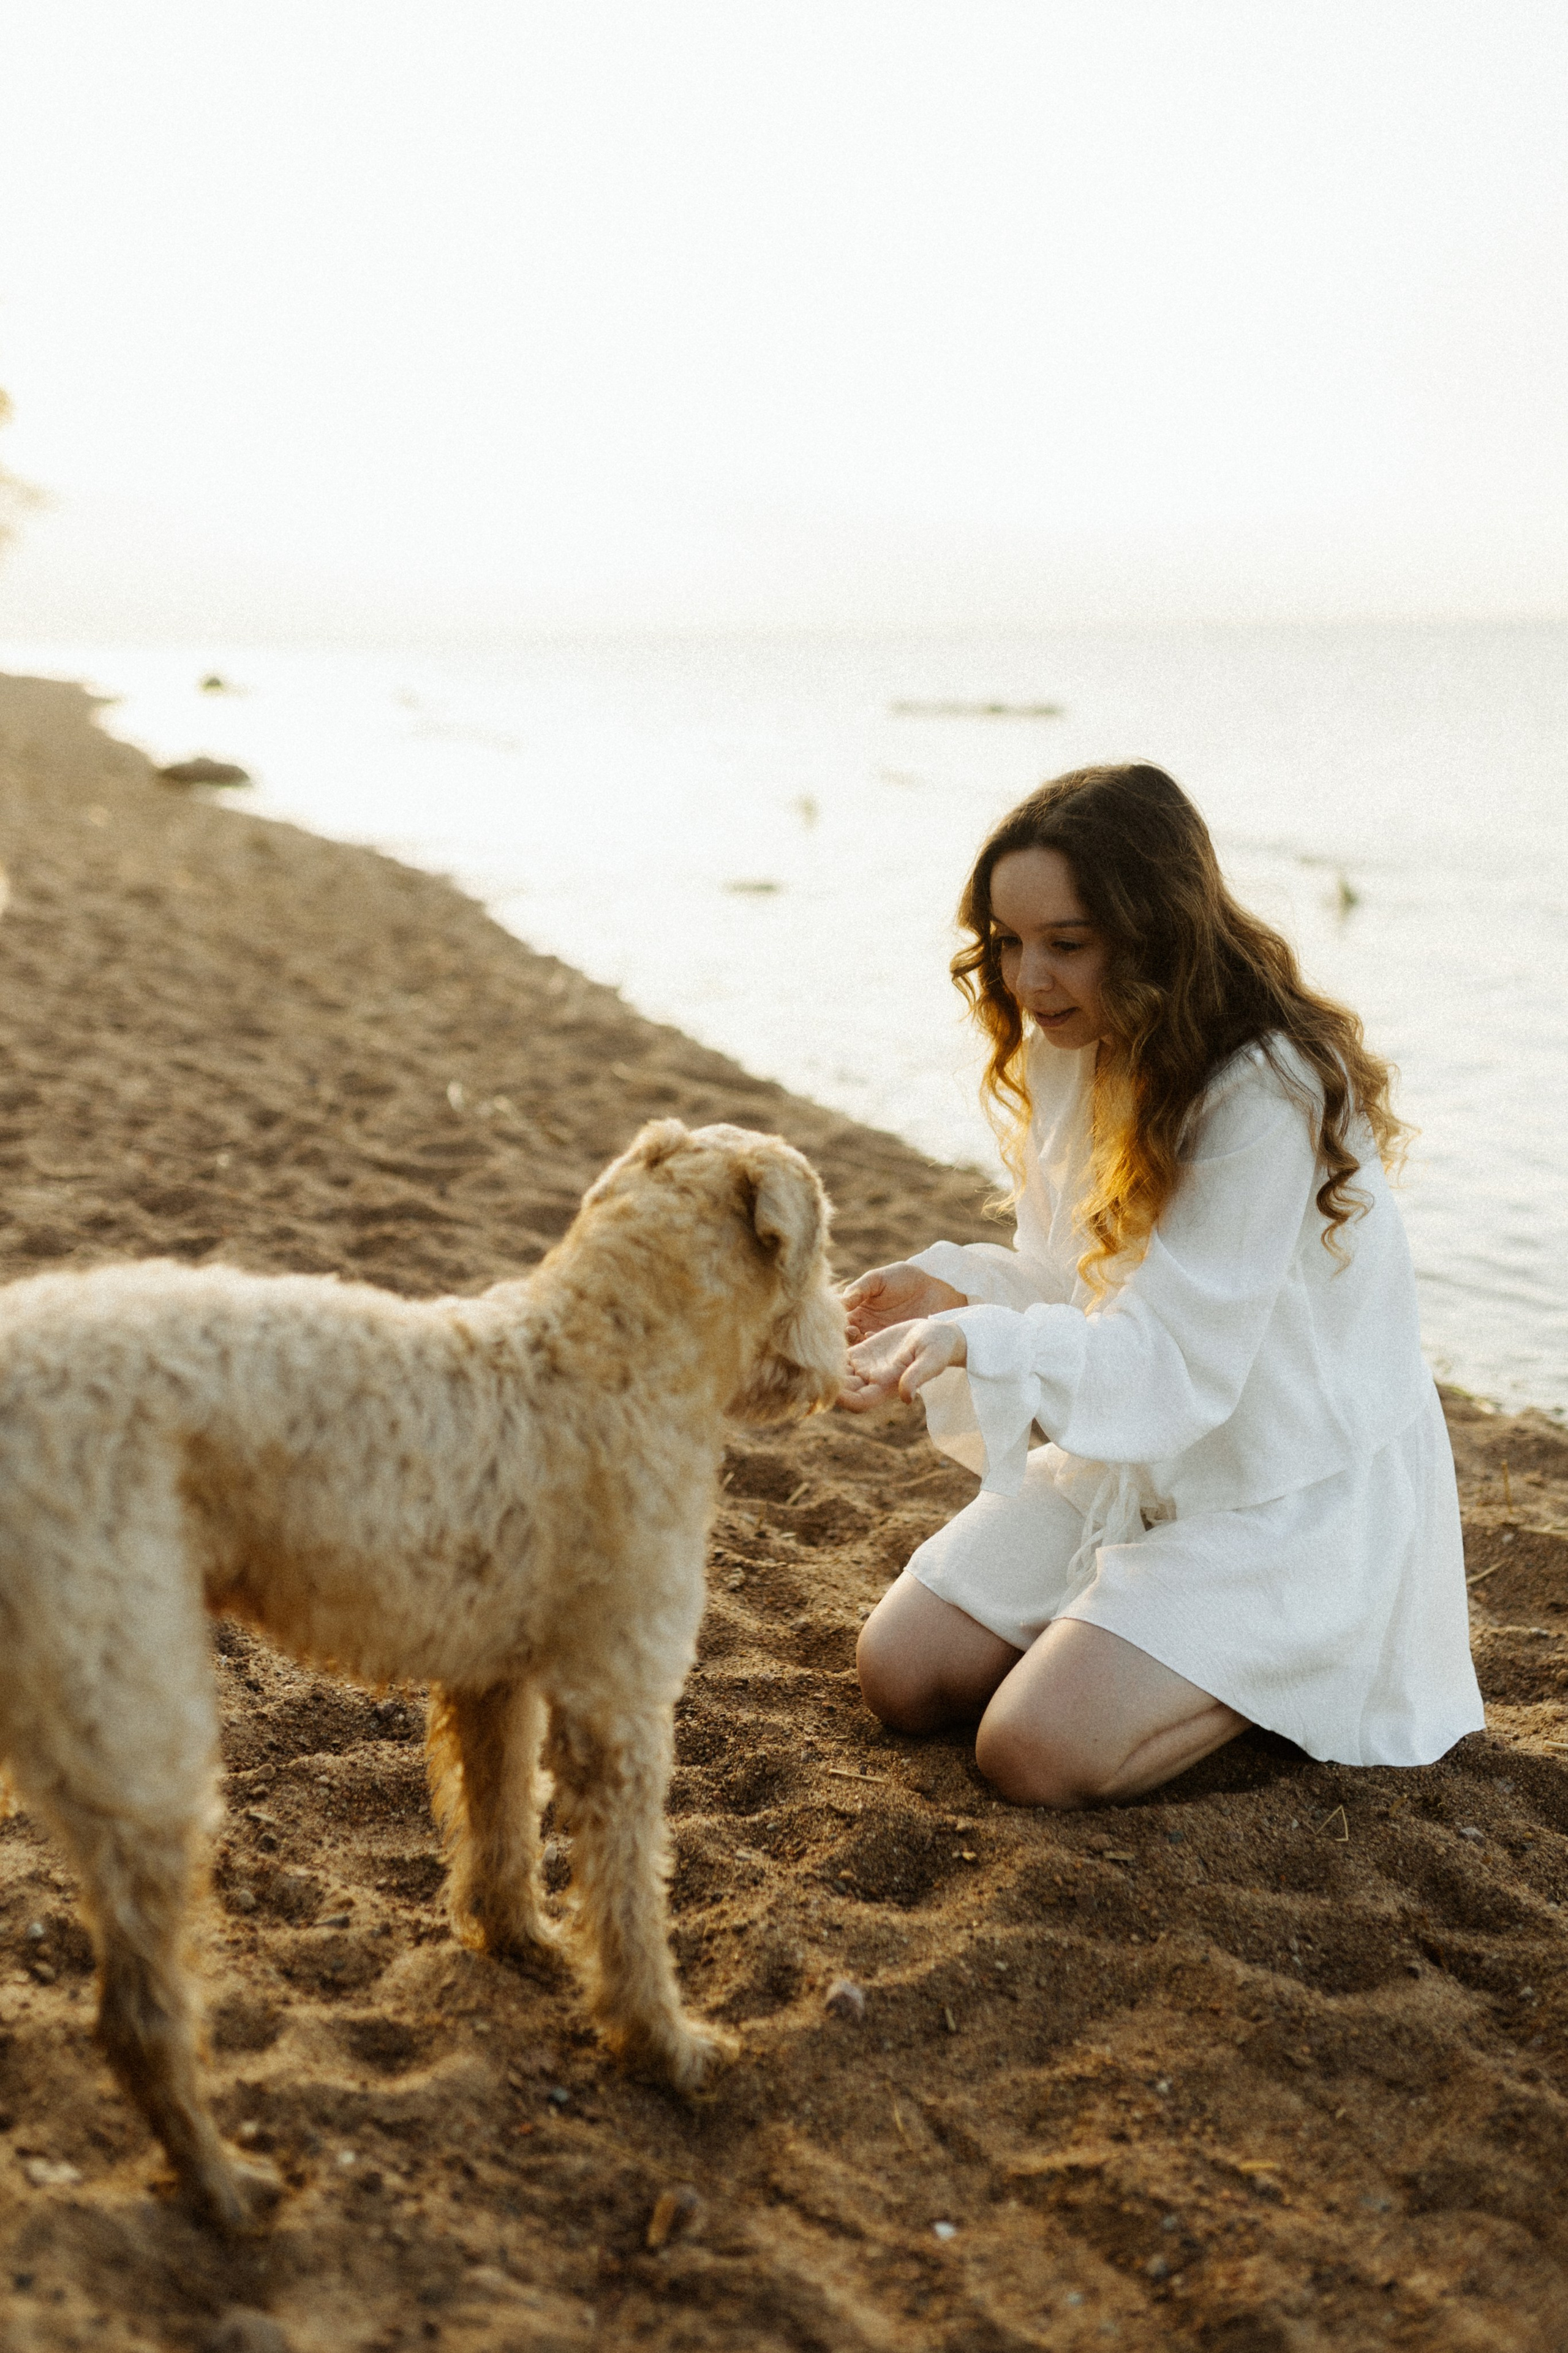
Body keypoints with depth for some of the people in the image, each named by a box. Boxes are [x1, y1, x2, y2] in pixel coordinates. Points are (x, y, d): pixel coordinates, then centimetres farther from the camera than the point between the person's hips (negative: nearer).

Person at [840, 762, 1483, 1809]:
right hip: (1131, 1459, 8)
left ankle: (1307, 1659, 6)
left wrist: (977, 1342, -40)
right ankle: (1149, 1613, 19)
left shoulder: (1266, 1095, -27)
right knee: (902, 1673, 2)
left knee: (1037, 1752, -18)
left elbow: (1181, 1365, -26)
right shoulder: (1068, 1050, -1)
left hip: (1287, 1495, -7)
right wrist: (952, 1287, -14)